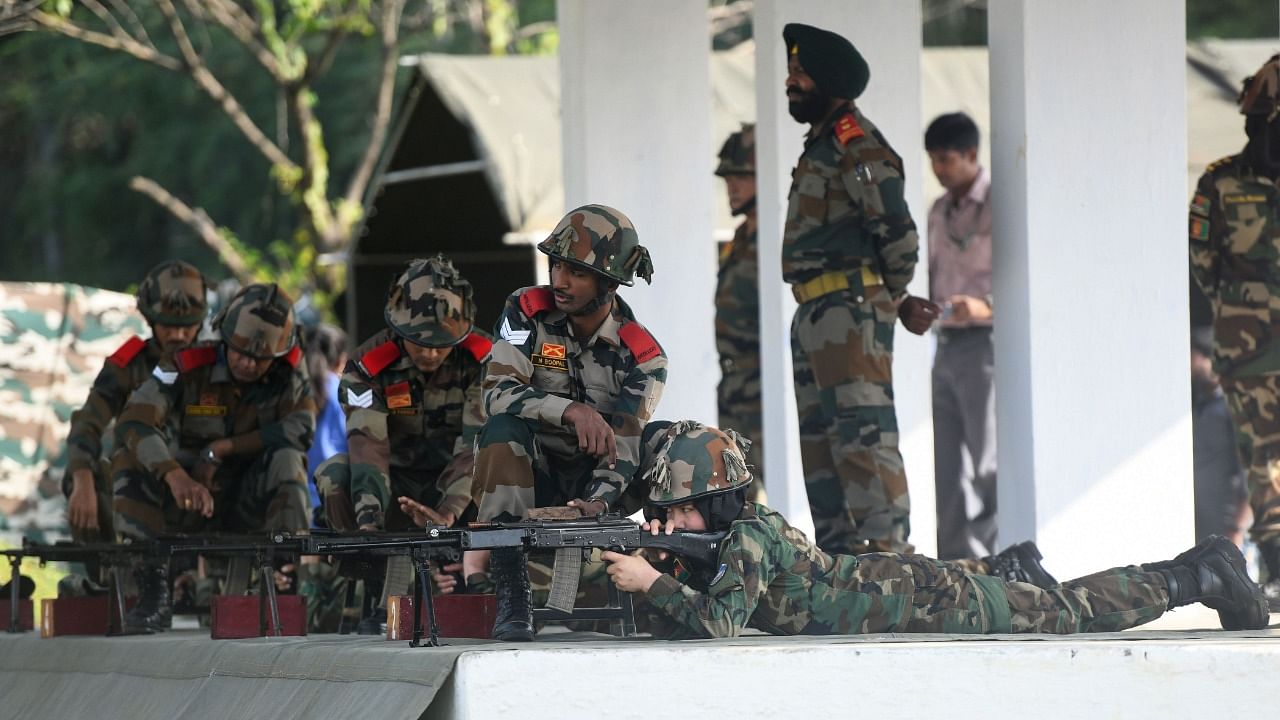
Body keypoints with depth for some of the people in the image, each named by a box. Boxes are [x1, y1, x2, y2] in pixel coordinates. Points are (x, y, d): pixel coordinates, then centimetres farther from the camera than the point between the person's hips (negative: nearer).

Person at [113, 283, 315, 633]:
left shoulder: (287, 371, -6)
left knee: (286, 458, -28)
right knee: (130, 463, -27)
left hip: (248, 509, 0)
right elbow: (132, 423, -30)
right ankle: (153, 588, -27)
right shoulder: (189, 366, -14)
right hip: (189, 501, 0)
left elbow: (302, 428, -22)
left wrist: (221, 449, -25)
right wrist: (175, 475, -48)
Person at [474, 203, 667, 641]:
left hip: (588, 486, 1)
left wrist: (596, 502, -40)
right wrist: (571, 411, -37)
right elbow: (496, 393, -22)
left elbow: (622, 450, -19)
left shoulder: (642, 358, -9)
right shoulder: (527, 312, -8)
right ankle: (511, 600, -37)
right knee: (504, 428, -32)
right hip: (526, 475, -1)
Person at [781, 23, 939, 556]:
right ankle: (837, 549, 15)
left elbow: (898, 233, -17)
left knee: (862, 432, -15)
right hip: (814, 315, 11)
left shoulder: (856, 146, -11)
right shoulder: (822, 146, 20)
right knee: (820, 438, 12)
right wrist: (898, 304, 14)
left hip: (849, 309, -11)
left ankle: (888, 547, -19)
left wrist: (891, 298, 0)